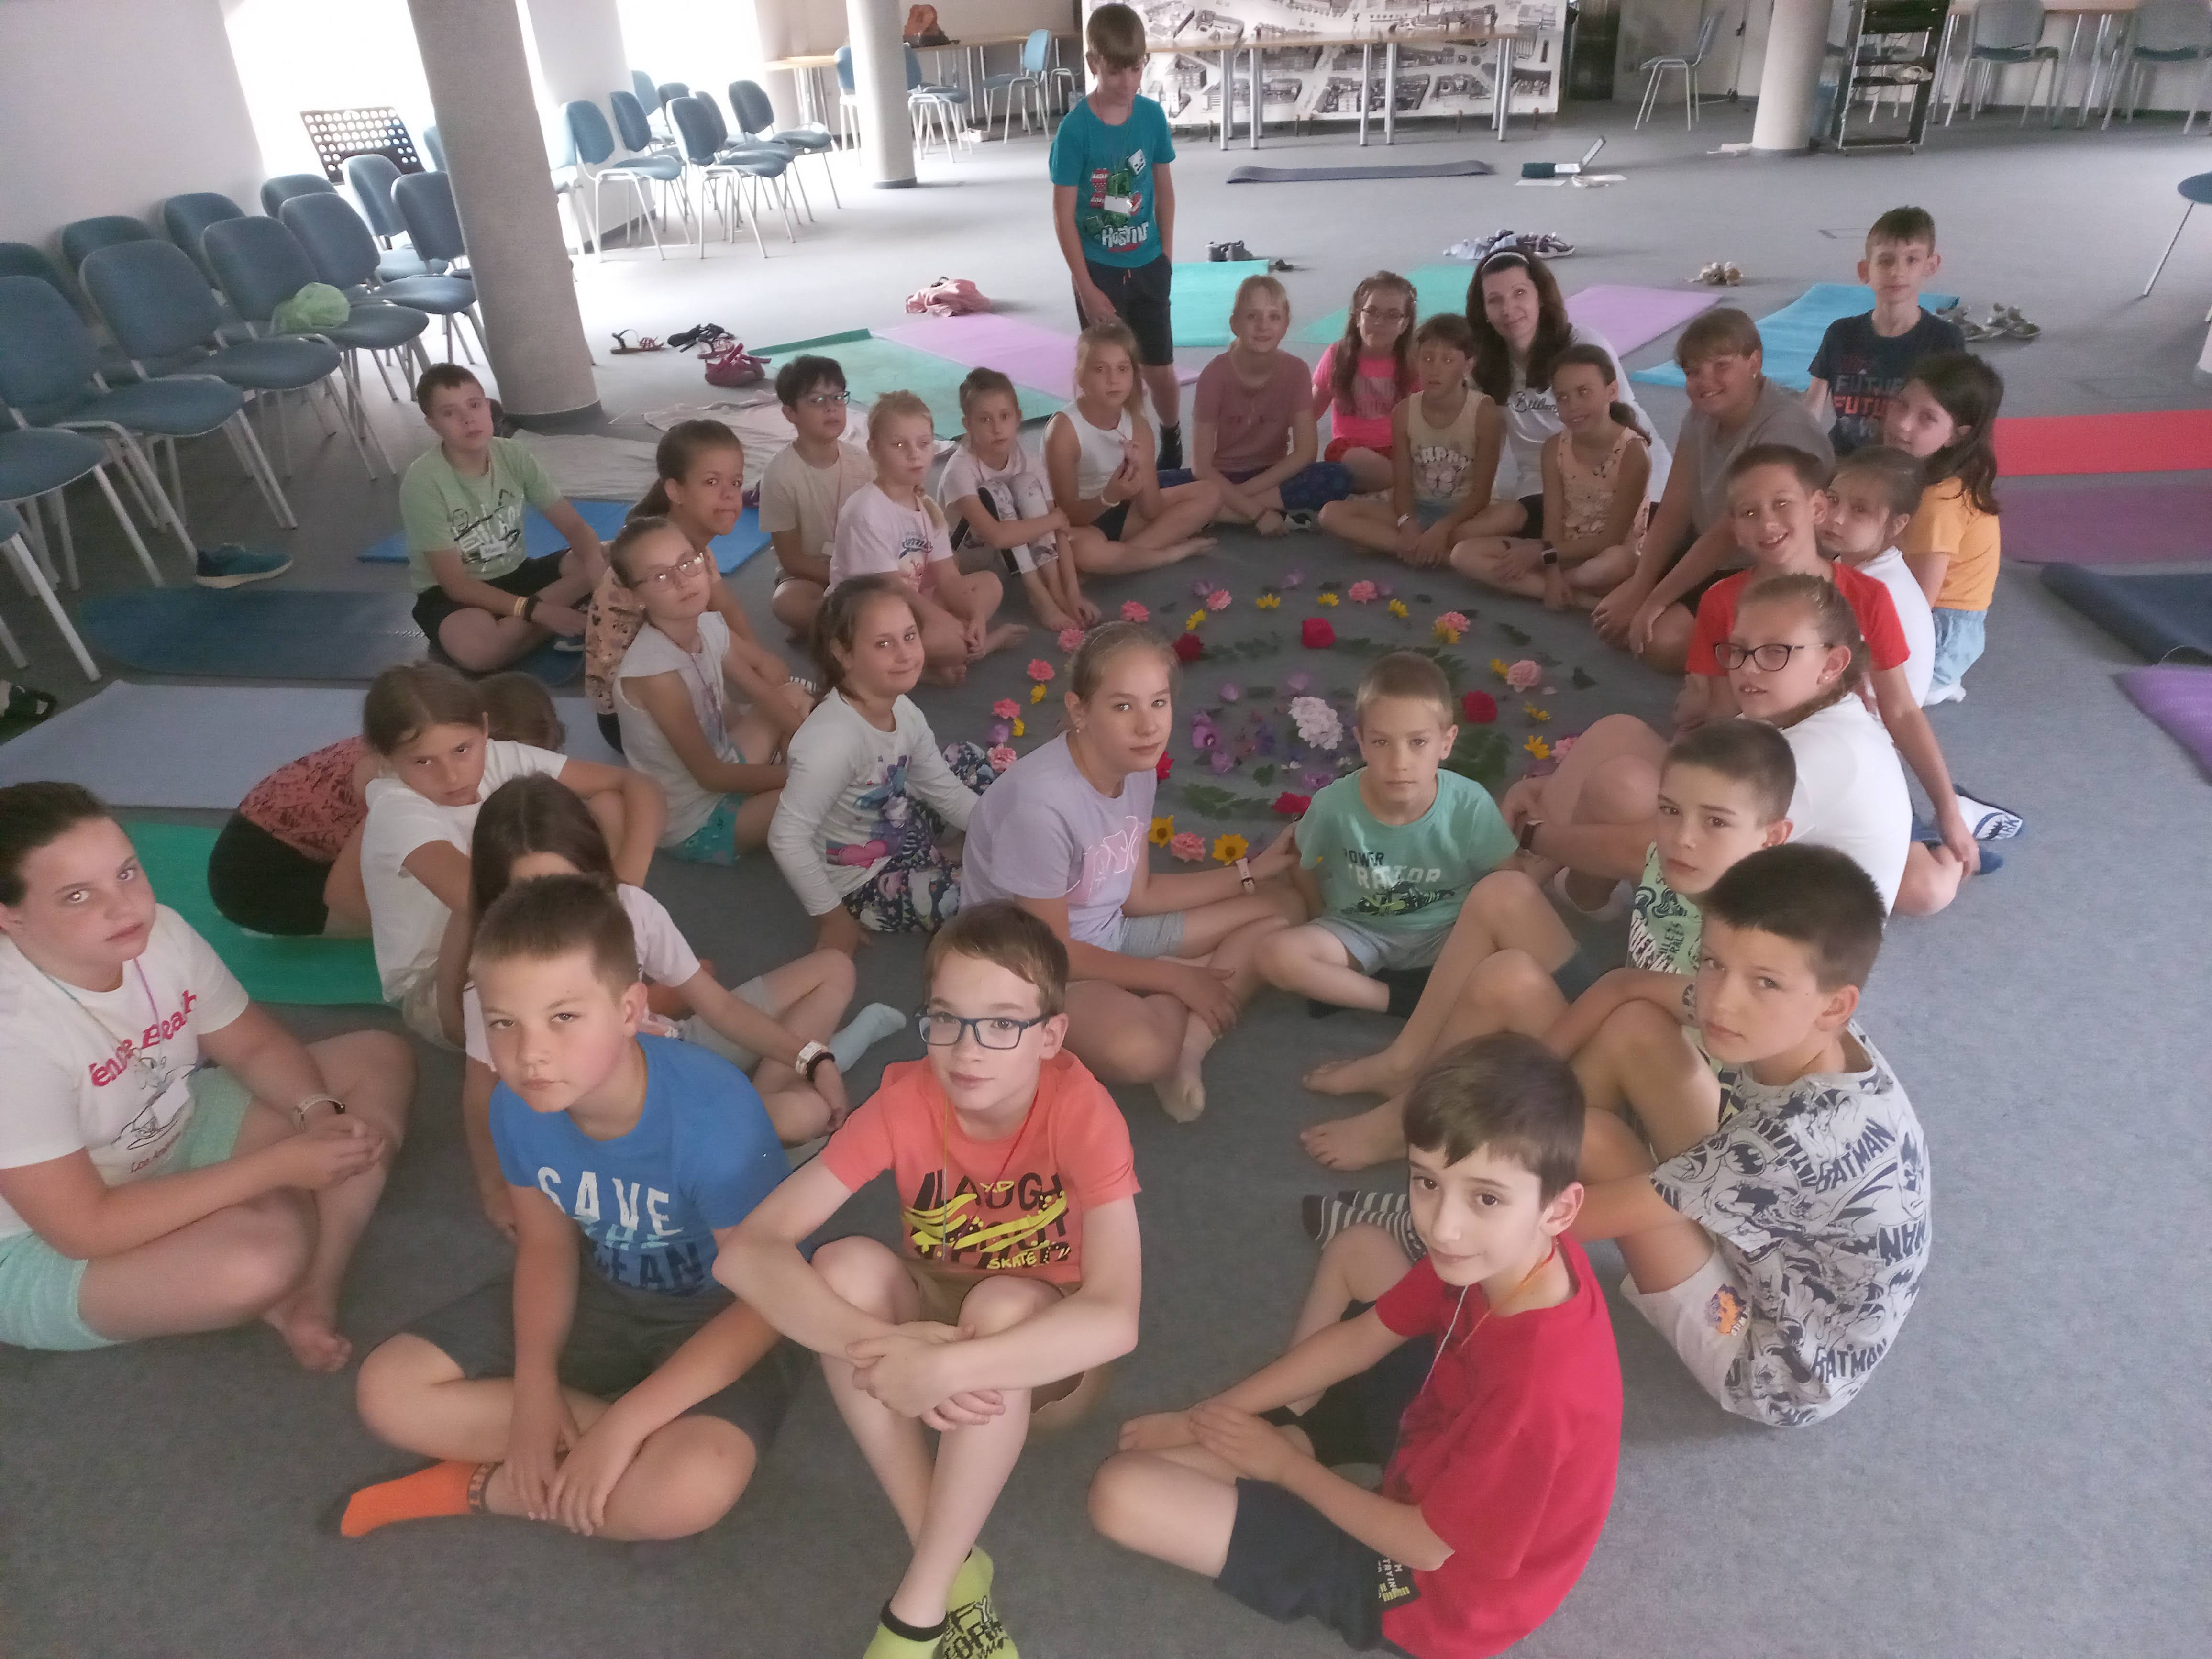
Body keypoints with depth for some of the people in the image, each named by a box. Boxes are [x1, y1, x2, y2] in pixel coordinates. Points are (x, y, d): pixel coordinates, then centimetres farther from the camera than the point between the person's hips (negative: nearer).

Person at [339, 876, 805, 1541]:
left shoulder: (713, 1112, -34)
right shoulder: (518, 1106, -17)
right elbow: (546, 1247, 0)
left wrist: (623, 1425, -27)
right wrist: (534, 1383, -14)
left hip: (719, 1319, -5)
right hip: (602, 1293, 6)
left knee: (692, 1489, -34)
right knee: (388, 1392, -8)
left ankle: (481, 1487, -5)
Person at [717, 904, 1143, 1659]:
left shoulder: (1081, 1111, -29)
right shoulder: (906, 1099, -22)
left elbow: (1115, 1319, -40)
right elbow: (748, 1252, -29)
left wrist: (941, 1370, -48)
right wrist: (881, 1346, -43)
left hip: (1047, 1362, -2)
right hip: (933, 1318, 3)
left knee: (1005, 1303, -36)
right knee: (848, 1265, -28)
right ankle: (955, 1565, -16)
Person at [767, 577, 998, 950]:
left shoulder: (903, 710, -9)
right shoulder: (834, 738, -35)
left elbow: (945, 790, 5)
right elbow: (786, 839, -32)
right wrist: (832, 917, -22)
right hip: (863, 882, -8)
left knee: (969, 759, 16)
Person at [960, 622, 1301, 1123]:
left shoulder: (1137, 767, -5)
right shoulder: (1040, 803, -30)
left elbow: (1138, 895, 7)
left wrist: (1252, 870, 2)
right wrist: (1175, 978, -14)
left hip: (1110, 936, 9)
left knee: (1284, 905, 3)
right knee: (1138, 1049, -40)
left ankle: (1186, 1037, -11)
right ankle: (1181, 1022, -5)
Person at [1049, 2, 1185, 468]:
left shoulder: (1152, 115, -3)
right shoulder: (1076, 129, -14)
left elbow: (1164, 188, 9)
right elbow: (1063, 216, -12)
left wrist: (1167, 255, 6)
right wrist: (1087, 289, -14)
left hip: (1148, 267, 3)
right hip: (1099, 271, -3)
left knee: (1160, 372, 12)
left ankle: (1173, 451, 34)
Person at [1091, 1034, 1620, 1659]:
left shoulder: (1538, 1386, -40)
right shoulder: (1506, 1253, -19)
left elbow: (1428, 1545, -23)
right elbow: (1363, 1336, -4)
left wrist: (1287, 1464, -9)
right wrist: (1214, 1412, -3)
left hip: (1437, 1585, -7)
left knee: (1122, 1494, -16)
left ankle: (1294, 1443, 10)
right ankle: (1290, 1419, 19)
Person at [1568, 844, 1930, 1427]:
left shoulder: (1806, 1138, -37)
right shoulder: (1791, 1034, -18)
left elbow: (1595, 1214, -28)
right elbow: (1626, 988, -3)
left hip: (1774, 1370, -7)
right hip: (1755, 1255, 7)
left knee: (1592, 1136, -20)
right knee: (1635, 1028, -9)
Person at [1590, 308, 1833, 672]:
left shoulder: (1783, 430, -27)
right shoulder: (1701, 417, -2)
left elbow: (1731, 532, -28)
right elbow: (1673, 510, -6)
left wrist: (1656, 599, -23)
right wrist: (1640, 589, -17)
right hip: (1713, 563, 8)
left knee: (1664, 641, -25)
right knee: (1612, 620, -2)